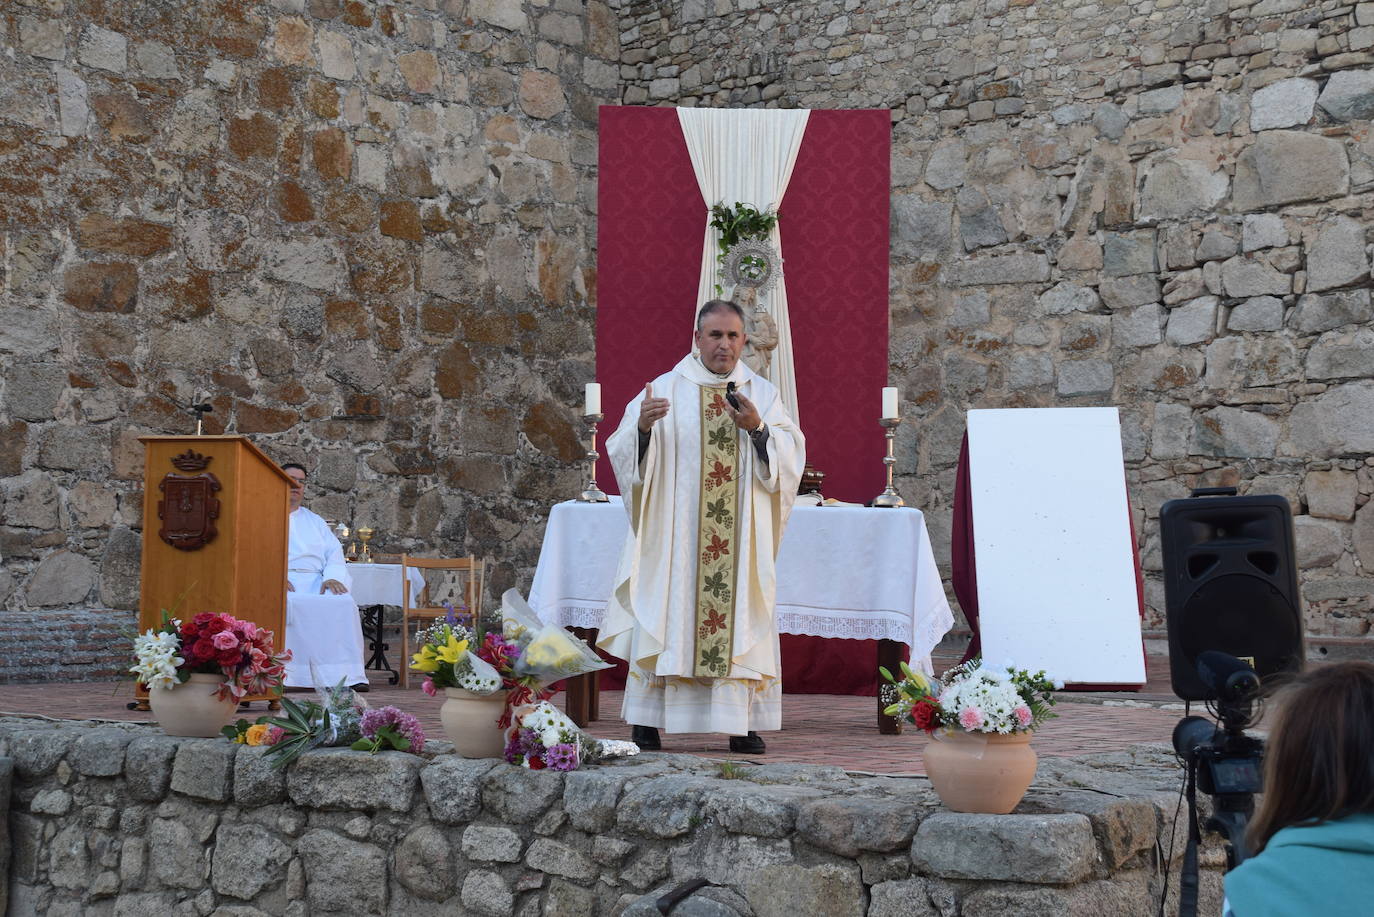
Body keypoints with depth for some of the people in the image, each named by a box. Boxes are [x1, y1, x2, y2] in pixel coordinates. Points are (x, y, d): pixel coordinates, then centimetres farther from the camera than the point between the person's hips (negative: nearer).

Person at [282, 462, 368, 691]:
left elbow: (334, 552, 17)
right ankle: (283, 674, -40)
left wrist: (332, 577, -6)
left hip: (315, 582, 3)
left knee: (344, 603, -28)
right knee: (286, 605, -38)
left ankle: (347, 674, -35)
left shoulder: (315, 522, 29)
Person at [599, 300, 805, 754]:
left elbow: (791, 456, 2)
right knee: (667, 613, -4)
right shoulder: (666, 390, 4)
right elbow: (624, 452, -4)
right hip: (675, 533, -2)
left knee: (741, 620, -1)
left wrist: (758, 429, -15)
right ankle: (647, 721, 3)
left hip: (742, 536, 2)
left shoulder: (762, 393, 10)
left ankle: (741, 724, 4)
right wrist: (642, 426, -25)